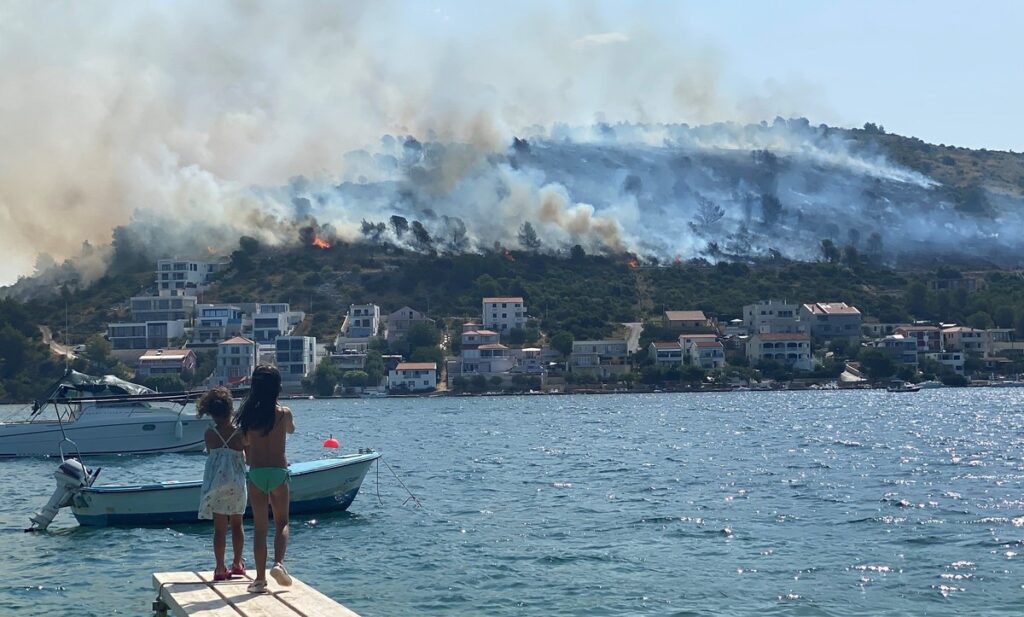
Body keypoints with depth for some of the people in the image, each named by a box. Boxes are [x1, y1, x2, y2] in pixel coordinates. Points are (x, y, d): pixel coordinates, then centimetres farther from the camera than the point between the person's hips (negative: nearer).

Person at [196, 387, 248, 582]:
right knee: (237, 524, 16)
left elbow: (210, 454, 7)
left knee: (220, 527, 4)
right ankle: (237, 564, 22)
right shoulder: (240, 433, -9)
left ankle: (220, 569, 2)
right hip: (237, 484, 0)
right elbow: (249, 459, 0)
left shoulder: (210, 434, -7)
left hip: (216, 484, 0)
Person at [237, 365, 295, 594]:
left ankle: (260, 577, 6)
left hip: (256, 472, 1)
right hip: (279, 471, -1)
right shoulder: (284, 413, -5)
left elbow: (246, 444, 5)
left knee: (259, 526, 7)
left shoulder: (249, 414, -2)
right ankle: (278, 563, -11)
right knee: (282, 522, 12)